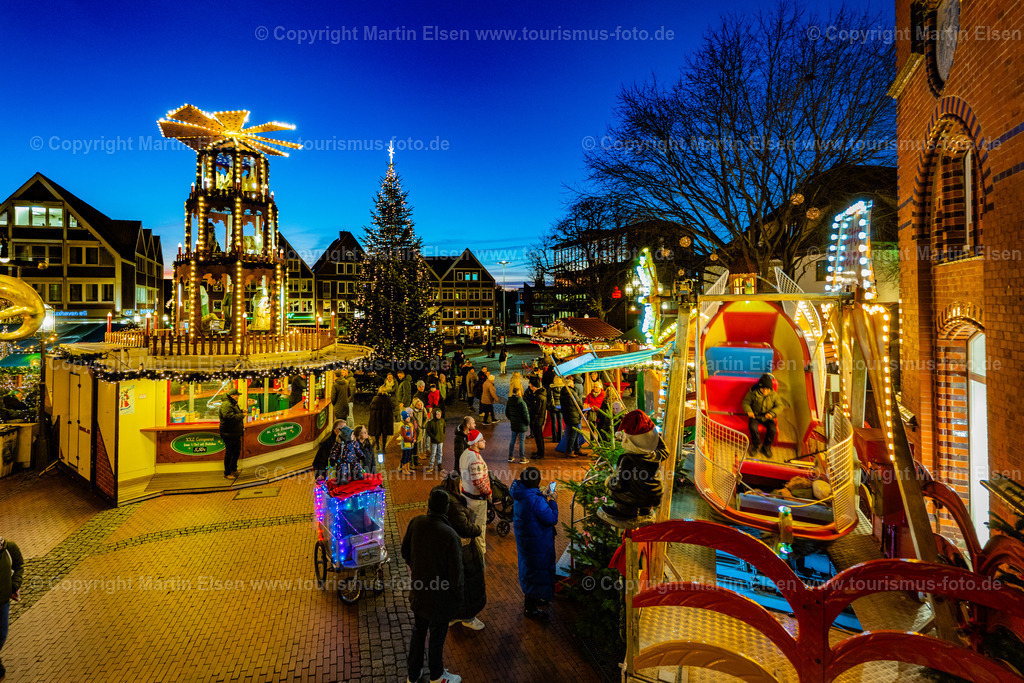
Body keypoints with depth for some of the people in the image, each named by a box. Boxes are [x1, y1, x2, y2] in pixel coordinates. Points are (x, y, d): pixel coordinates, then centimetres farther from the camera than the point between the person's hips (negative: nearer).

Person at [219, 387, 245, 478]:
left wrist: (241, 411, 12)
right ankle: (227, 473, 7)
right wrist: (242, 415, -19)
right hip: (229, 434, -11)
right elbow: (230, 417, -30)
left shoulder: (233, 404, 15)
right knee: (229, 453, -2)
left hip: (236, 433, 11)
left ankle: (233, 469, 33)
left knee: (237, 451, 19)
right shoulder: (226, 405, -19)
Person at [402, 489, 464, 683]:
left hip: (418, 592, 5)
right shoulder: (450, 536, -30)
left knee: (418, 631, 25)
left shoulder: (416, 523, -14)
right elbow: (456, 573, -21)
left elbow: (405, 552, 2)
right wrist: (458, 595, -2)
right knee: (437, 636, 18)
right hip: (440, 598, -5)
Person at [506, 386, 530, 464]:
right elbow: (525, 414, -19)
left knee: (512, 440, 15)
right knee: (521, 441, 3)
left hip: (513, 425, 6)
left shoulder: (509, 401, 0)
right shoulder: (521, 402, -22)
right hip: (522, 426, -6)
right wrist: (528, 422, -3)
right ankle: (522, 458, 11)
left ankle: (510, 457, 23)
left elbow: (507, 412, 12)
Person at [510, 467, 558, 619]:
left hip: (524, 539, 9)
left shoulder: (520, 495, -5)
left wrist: (543, 496, 5)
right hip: (537, 543, -9)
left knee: (529, 568, 27)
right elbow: (552, 519, -24)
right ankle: (530, 608, 27)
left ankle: (531, 598, 48)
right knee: (536, 570, 9)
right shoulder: (535, 500, -33)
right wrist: (551, 501, -13)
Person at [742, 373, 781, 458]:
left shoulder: (774, 395, -5)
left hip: (767, 417, 1)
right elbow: (745, 402, -3)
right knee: (753, 427, -29)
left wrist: (772, 413, -21)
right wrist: (749, 411, -22)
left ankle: (766, 447, 5)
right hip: (755, 415, -1)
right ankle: (756, 445, 0)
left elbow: (779, 406, -3)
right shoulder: (753, 392, -10)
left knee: (773, 429, -23)